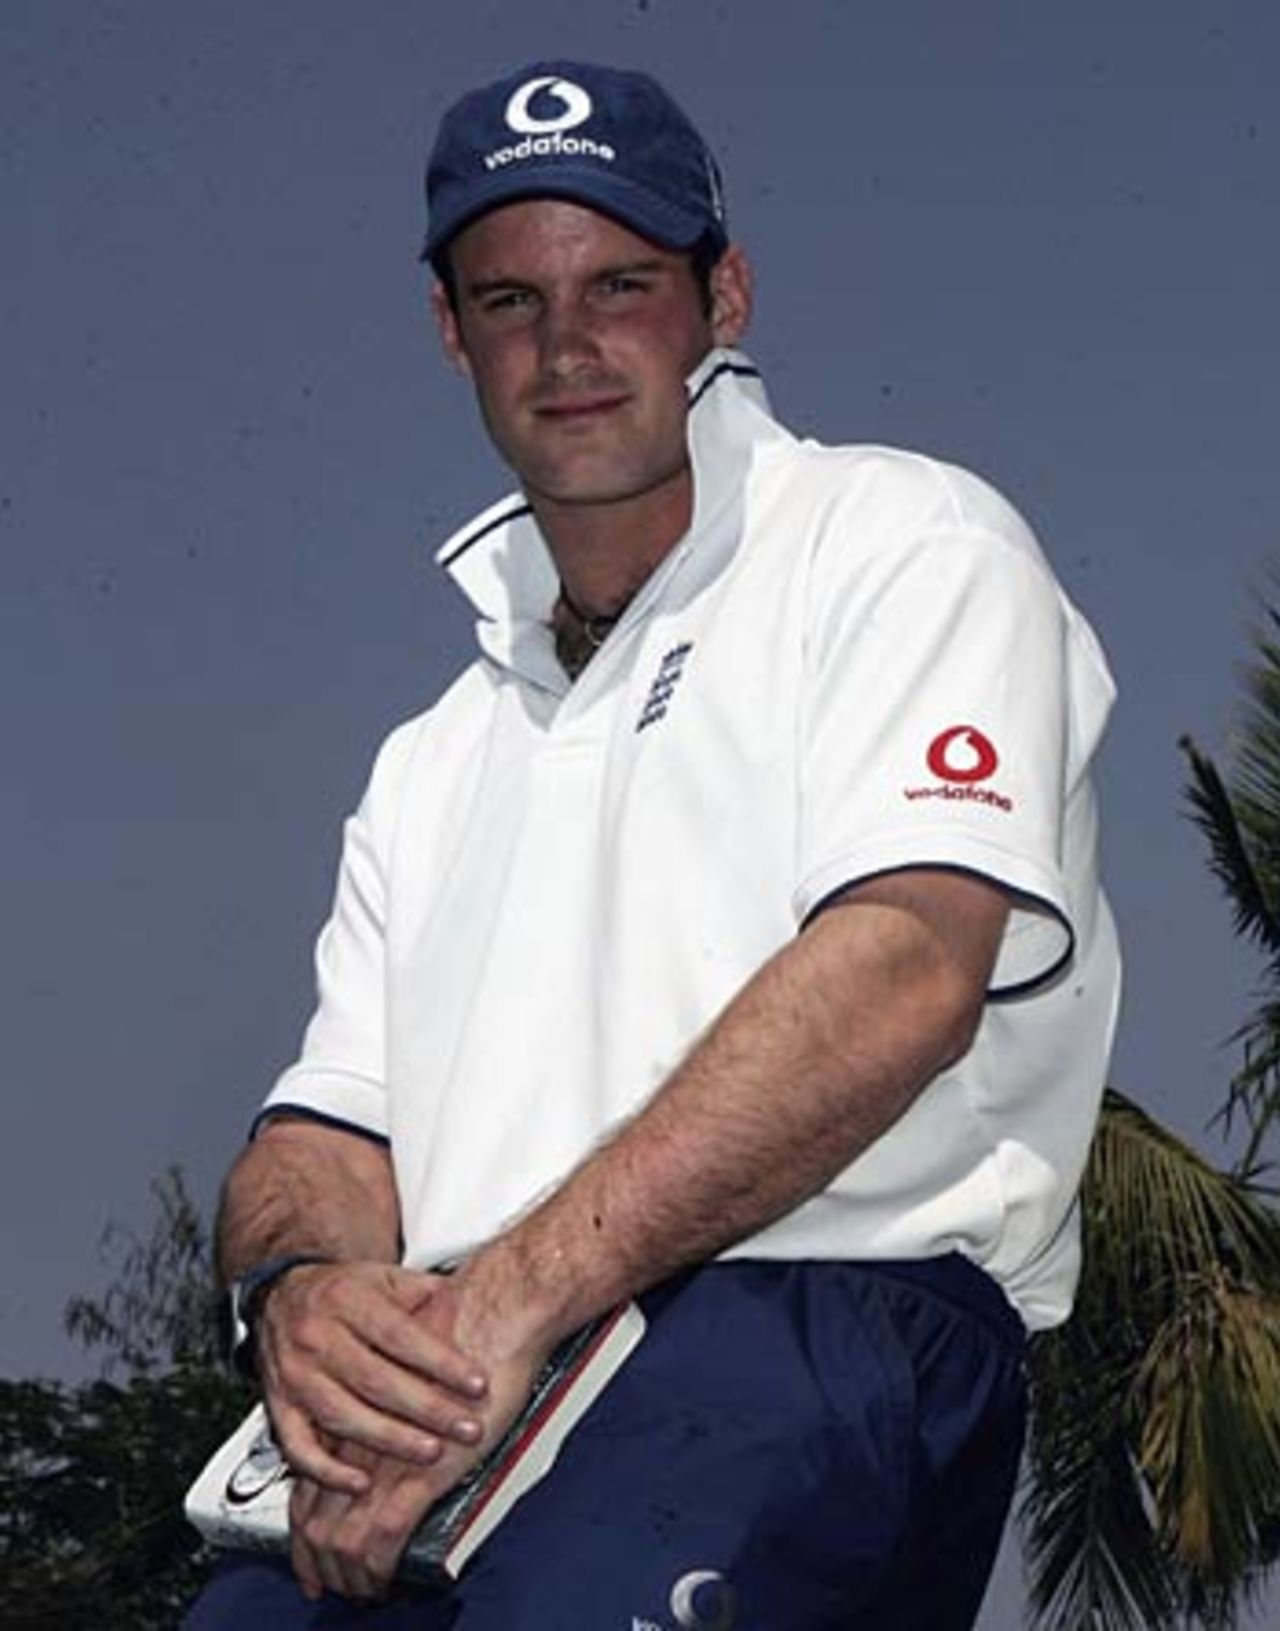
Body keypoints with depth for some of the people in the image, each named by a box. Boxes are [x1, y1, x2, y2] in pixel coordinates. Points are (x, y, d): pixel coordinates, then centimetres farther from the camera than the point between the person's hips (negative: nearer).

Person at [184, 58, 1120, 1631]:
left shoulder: (902, 547, 10)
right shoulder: (439, 759, 31)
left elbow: (903, 975, -7)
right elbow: (325, 1129, 20)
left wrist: (508, 1298, -15)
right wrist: (305, 1290, -7)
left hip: (816, 1324, -5)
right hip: (452, 1398, 5)